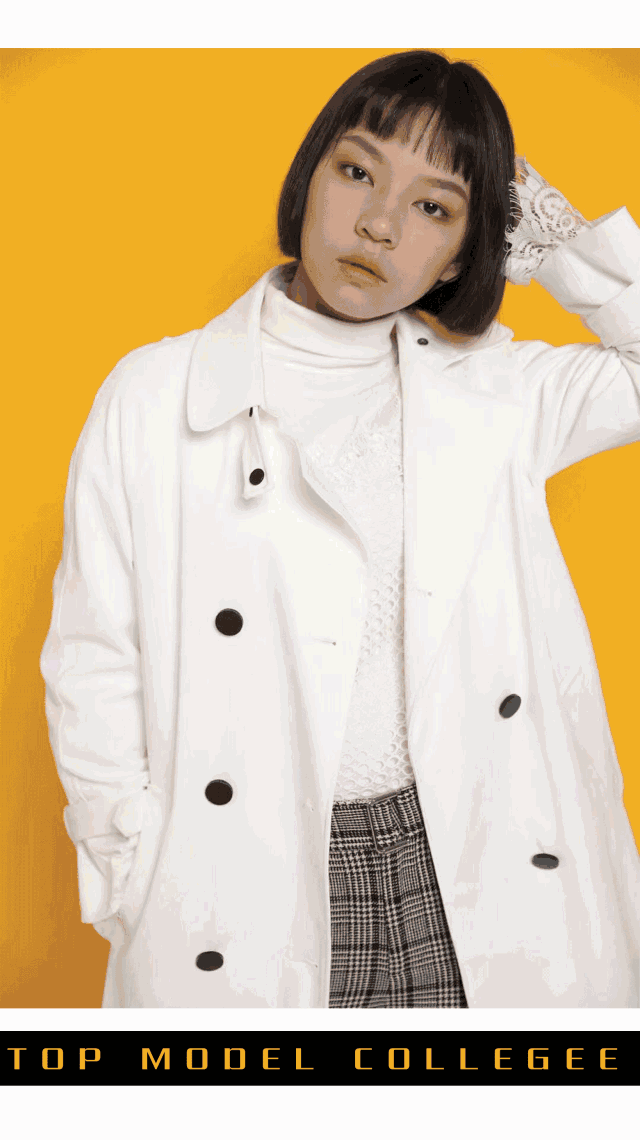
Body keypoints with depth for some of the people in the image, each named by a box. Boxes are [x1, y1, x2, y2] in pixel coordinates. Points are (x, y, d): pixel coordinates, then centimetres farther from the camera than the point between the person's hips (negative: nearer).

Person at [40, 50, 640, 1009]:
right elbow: (94, 670, -2)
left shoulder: (494, 392, 2)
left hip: (476, 879, 2)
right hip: (246, 894, -1)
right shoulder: (154, 397, -4)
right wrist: (144, 895, -3)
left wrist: (552, 234, 0)